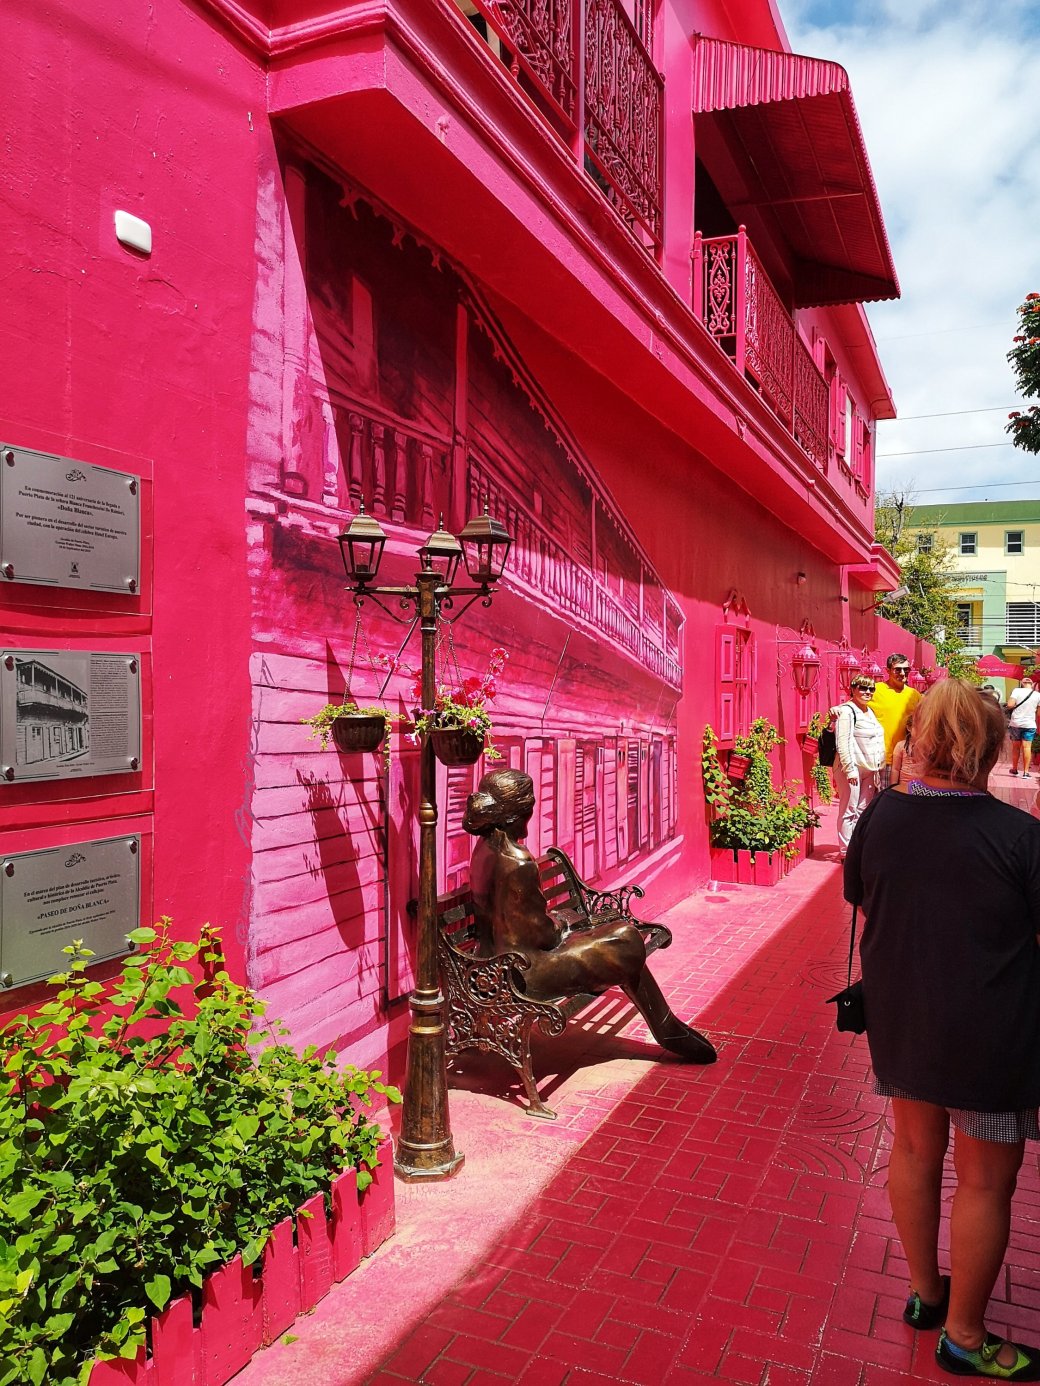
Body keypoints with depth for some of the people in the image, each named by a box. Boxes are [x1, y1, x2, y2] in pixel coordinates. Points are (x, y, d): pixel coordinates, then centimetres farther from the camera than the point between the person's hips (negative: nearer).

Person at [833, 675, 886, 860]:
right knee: (849, 811, -5)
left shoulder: (869, 711, 17)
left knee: (863, 810, 11)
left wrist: (877, 768, 20)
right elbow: (843, 742, -18)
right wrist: (850, 769, -22)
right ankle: (846, 851, -1)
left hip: (869, 769, 9)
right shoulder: (847, 711, -11)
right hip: (852, 769, -9)